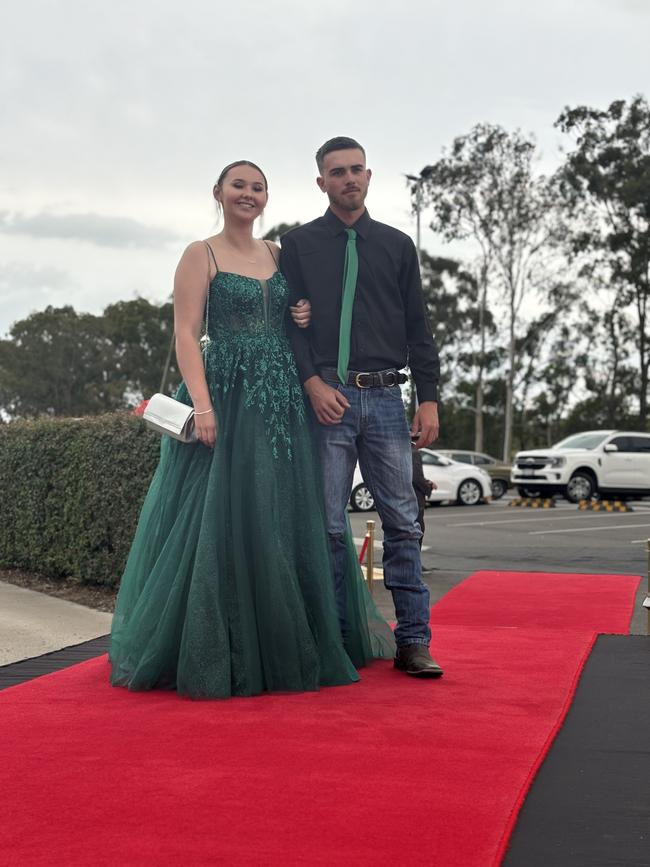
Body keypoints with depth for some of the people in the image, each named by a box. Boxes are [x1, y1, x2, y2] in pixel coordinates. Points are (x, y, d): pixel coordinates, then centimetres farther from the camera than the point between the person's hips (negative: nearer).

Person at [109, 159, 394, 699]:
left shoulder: (278, 255, 16)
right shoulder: (201, 255, 0)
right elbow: (186, 334, -8)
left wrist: (306, 318, 2)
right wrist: (201, 404, -20)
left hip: (284, 400, 6)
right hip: (228, 396, -5)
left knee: (289, 519, 6)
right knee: (224, 518, -8)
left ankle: (282, 647, 17)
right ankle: (216, 654, 2)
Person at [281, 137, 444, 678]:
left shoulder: (397, 245, 15)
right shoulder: (298, 246, 10)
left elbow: (418, 327, 12)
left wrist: (429, 398, 4)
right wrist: (313, 382, -10)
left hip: (386, 396, 2)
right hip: (326, 396, -2)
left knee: (403, 521, 0)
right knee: (329, 525, 0)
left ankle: (413, 642, 6)